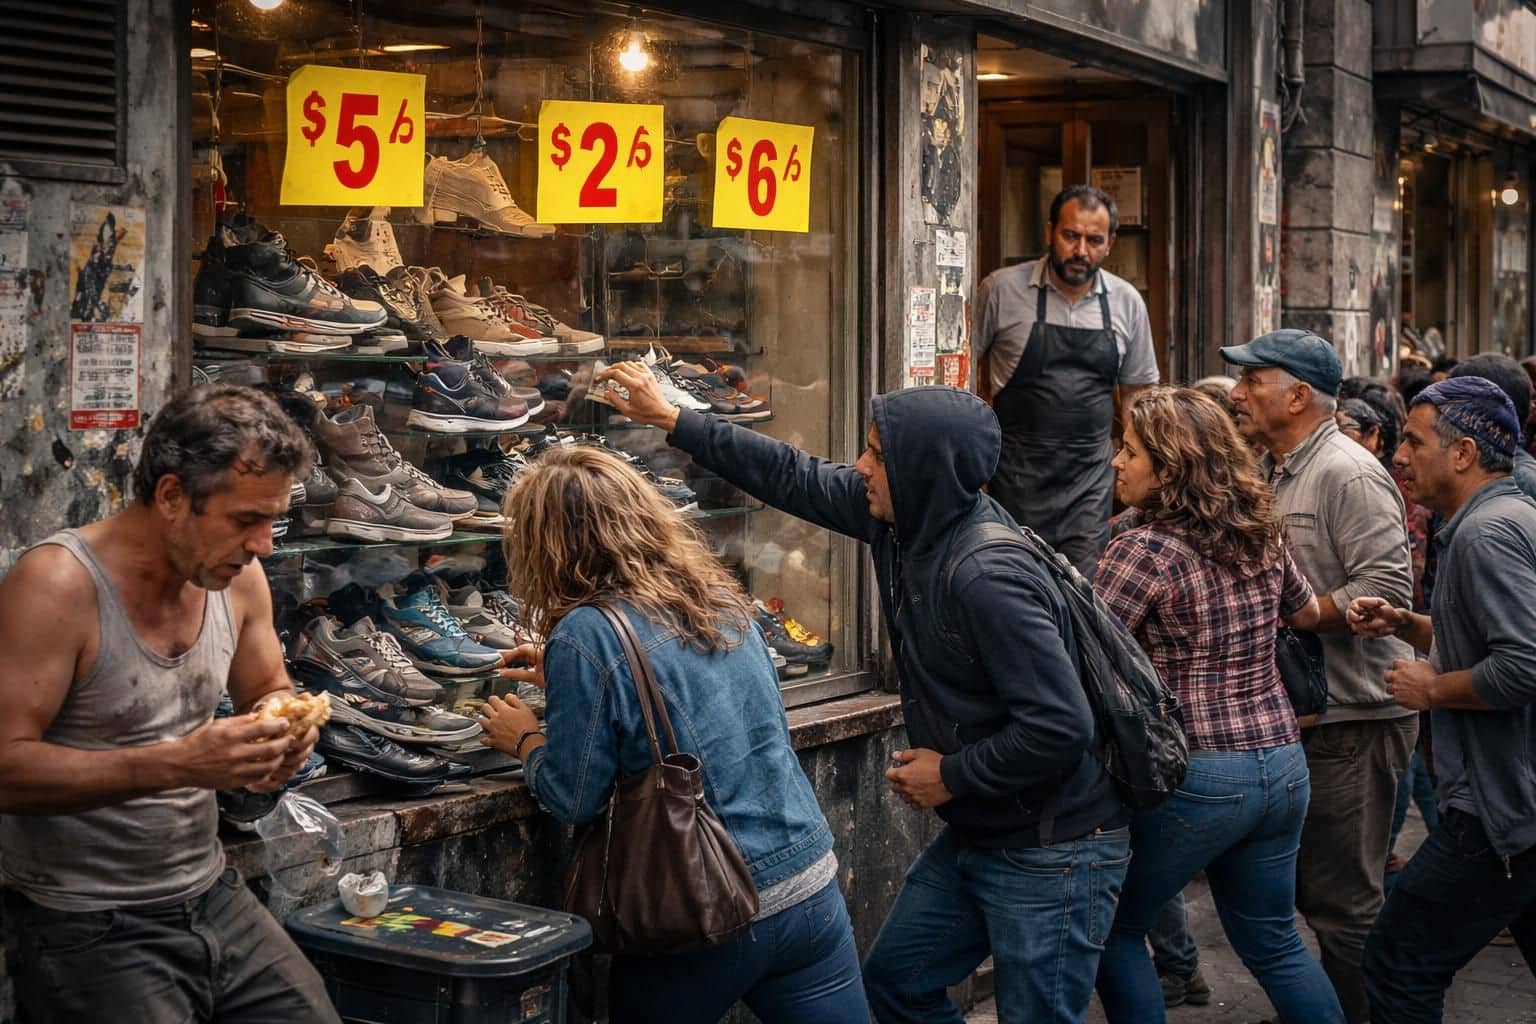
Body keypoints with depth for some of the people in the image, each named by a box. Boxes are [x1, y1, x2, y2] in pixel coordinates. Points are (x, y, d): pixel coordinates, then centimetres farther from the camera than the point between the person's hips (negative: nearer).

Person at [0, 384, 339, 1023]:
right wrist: (178, 764, -30)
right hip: (85, 925, -6)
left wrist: (284, 731, -6)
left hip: (213, 898, 6)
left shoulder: (237, 576, 1)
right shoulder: (56, 585, -18)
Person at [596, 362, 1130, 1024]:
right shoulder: (904, 519, -2)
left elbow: (1060, 725, -30)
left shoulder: (987, 578, -28)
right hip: (976, 835, 10)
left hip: (1053, 854, -9)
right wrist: (671, 420, 13)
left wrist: (953, 776, -16)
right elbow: (797, 479, 11)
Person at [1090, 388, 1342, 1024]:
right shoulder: (1261, 536, 6)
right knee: (1274, 943, 19)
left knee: (1114, 931, 10)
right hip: (1282, 764, 7)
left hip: (1193, 775, -7)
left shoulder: (1143, 550, -15)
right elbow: (1308, 614, 24)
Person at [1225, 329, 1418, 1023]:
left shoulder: (1347, 473, -16)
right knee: (1309, 888, 18)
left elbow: (1386, 586, -24)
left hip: (1351, 718, -9)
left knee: (1343, 905, -1)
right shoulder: (1269, 472, 13)